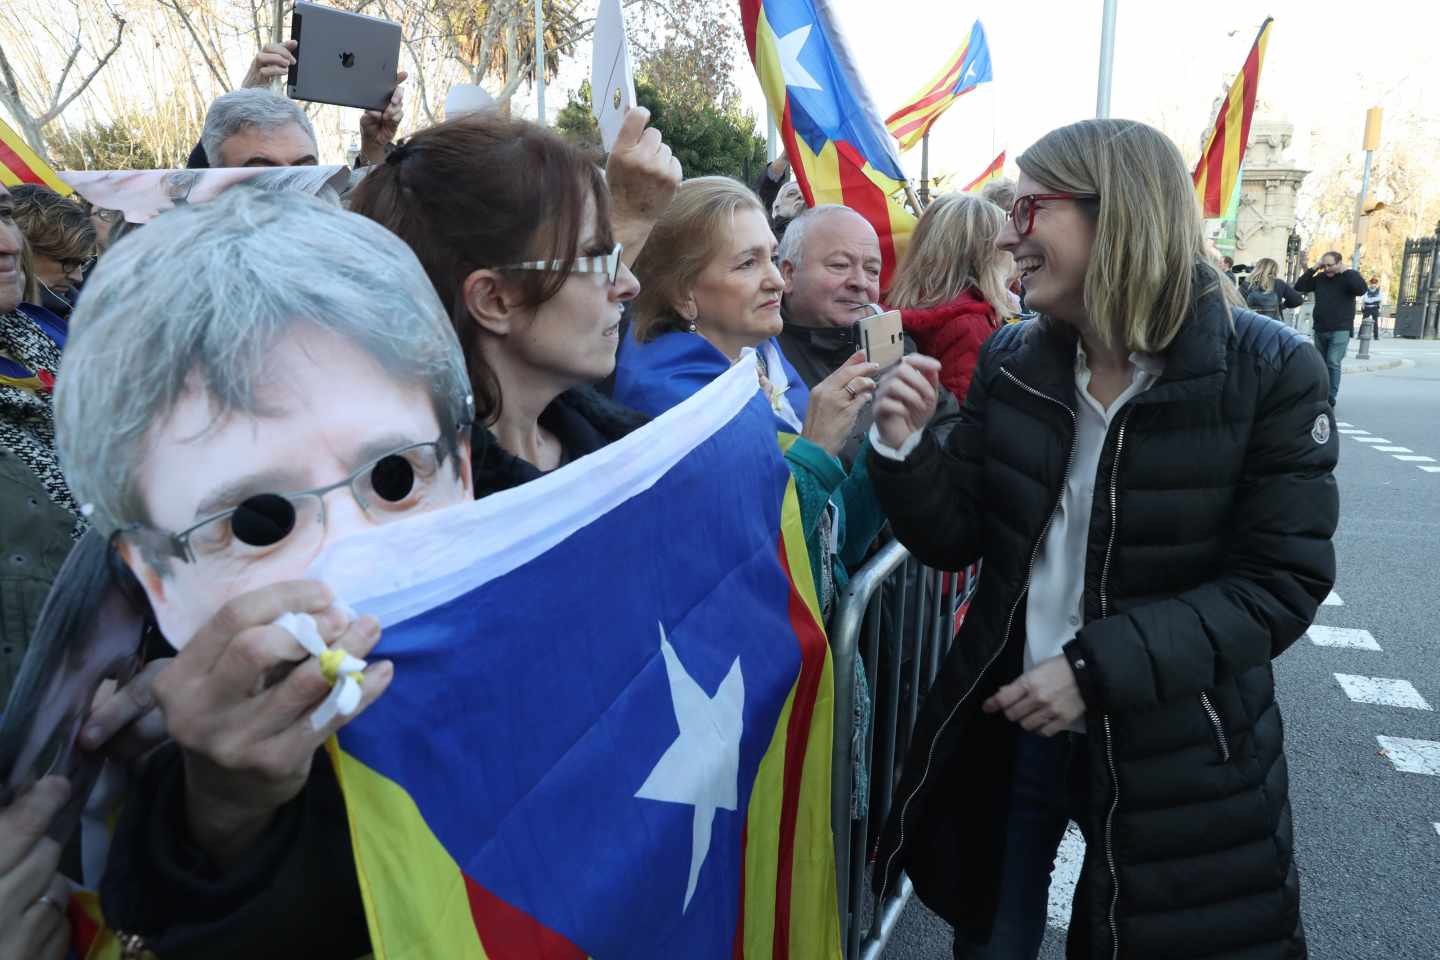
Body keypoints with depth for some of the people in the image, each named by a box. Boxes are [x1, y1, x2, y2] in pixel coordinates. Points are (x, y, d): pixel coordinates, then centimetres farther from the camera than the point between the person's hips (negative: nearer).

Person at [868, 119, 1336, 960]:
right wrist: (905, 448, -20)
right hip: (1007, 718, 3)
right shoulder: (1011, 362, -4)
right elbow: (953, 541, -1)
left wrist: (1099, 667, -24)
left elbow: (1284, 583, -16)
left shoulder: (1269, 371, -14)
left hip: (1176, 744, -2)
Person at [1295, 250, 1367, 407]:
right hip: (1320, 330, 5)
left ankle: (1331, 398, -13)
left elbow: (1361, 289, -21)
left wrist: (1345, 271, -17)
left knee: (1333, 363, -14)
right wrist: (1314, 269, -2)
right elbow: (1299, 287, 5)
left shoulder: (1349, 277, -3)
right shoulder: (1320, 278, 9)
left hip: (1341, 330, -5)